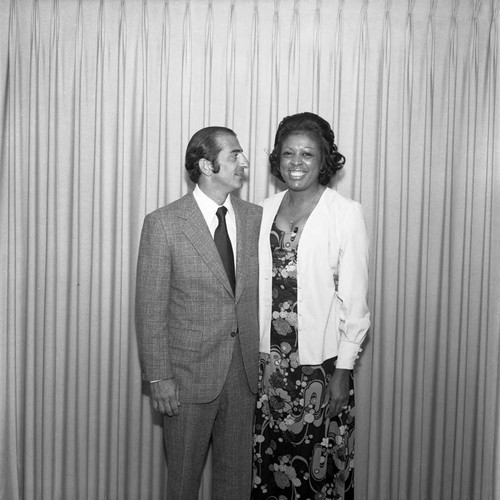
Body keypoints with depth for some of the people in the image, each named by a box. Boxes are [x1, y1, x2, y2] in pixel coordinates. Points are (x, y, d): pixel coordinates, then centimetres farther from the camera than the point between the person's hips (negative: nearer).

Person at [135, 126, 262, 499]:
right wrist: (159, 377, -9)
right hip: (190, 374, -3)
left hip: (246, 371, 4)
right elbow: (151, 308, -8)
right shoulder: (164, 223, -10)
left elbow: (263, 292, 7)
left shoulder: (255, 217, 2)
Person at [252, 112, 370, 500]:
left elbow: (354, 298, -8)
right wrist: (255, 356, 7)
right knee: (269, 458, 13)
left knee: (321, 462, 7)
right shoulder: (266, 210, 6)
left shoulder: (345, 213, -7)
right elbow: (258, 286, 9)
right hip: (270, 359, 4)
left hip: (321, 363, -4)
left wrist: (343, 369, -10)